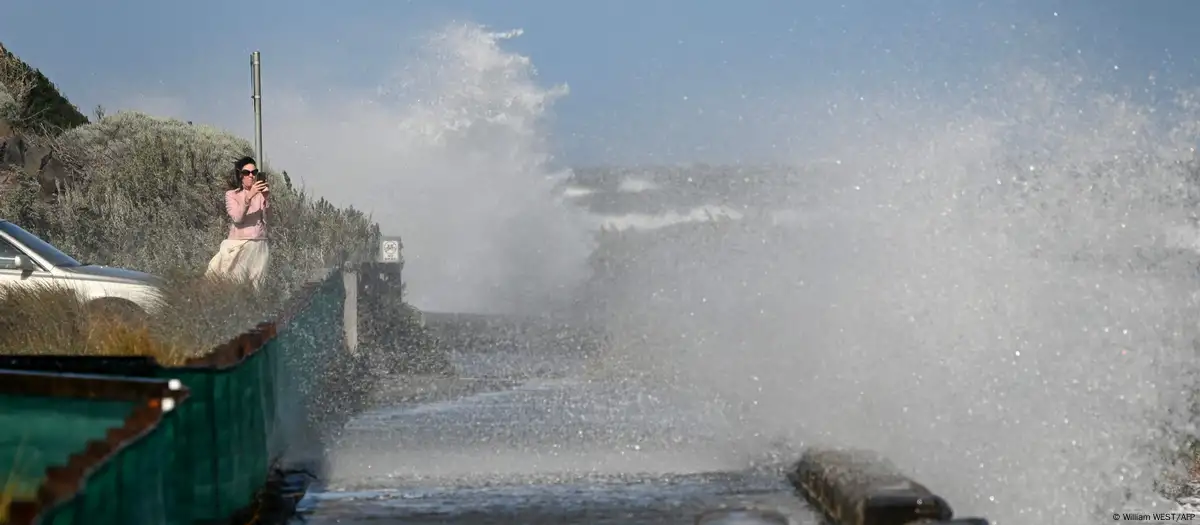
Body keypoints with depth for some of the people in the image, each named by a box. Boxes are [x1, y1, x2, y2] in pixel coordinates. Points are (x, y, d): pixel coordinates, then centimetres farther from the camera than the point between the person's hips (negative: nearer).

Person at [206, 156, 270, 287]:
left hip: (257, 246, 1)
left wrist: (266, 198, -27)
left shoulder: (260, 194, 6)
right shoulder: (231, 195, 4)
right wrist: (249, 196, -26)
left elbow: (267, 216, -10)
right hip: (236, 245, -1)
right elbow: (237, 218, -13)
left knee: (254, 286, 1)